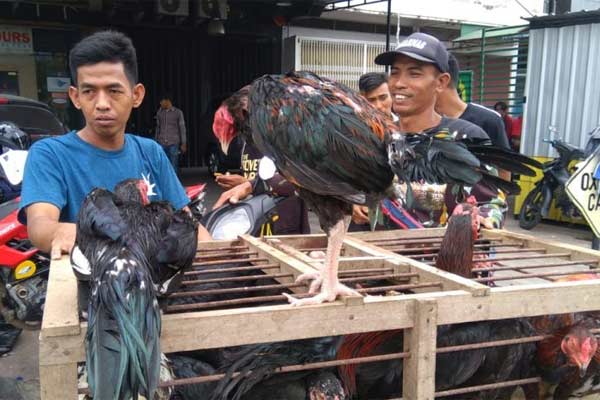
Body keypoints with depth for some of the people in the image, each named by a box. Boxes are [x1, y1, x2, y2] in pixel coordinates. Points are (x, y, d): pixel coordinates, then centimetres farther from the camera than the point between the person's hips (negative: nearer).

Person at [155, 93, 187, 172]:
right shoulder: (159, 112, 10)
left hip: (174, 143, -3)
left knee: (173, 166, -3)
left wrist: (184, 144, -2)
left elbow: (182, 128, 1)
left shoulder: (178, 112, 0)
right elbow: (158, 128, 17)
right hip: (162, 144, 3)